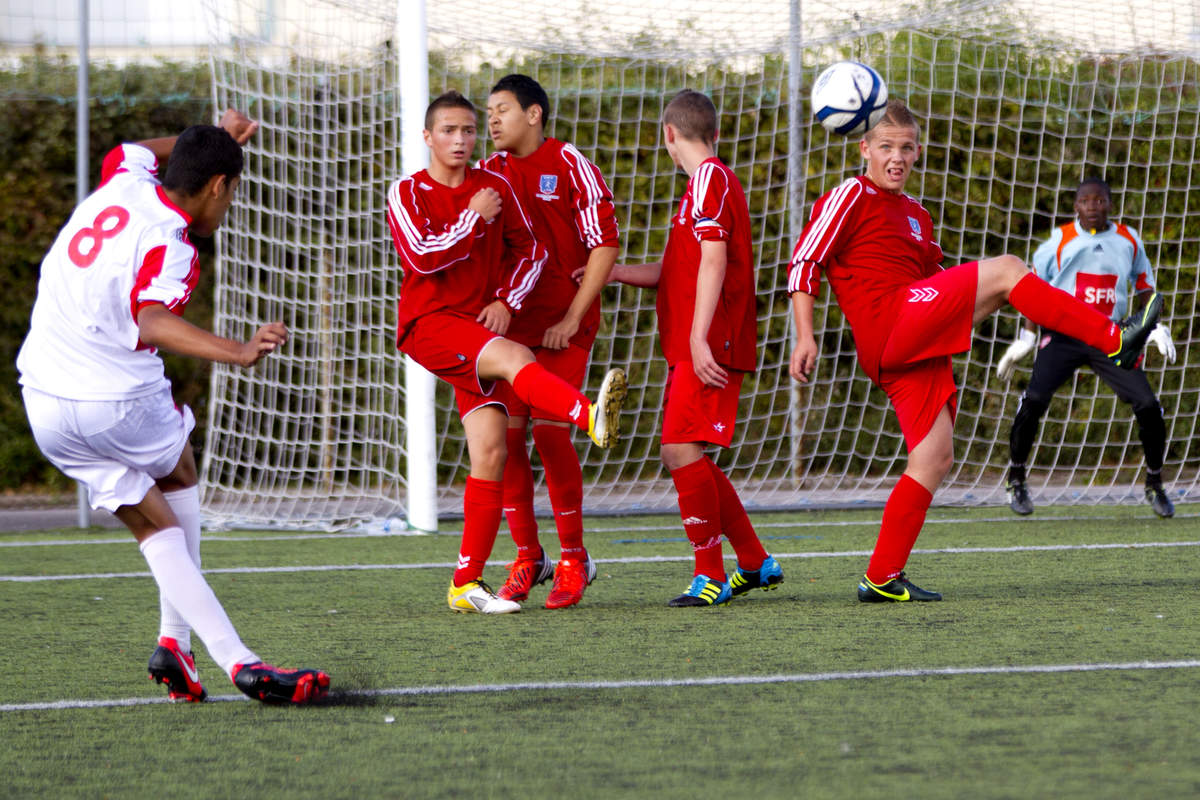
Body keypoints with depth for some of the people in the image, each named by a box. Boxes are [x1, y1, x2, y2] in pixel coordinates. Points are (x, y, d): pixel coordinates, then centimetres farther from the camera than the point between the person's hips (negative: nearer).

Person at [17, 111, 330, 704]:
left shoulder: (124, 183, 2)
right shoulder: (170, 248, -19)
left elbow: (133, 150, 30)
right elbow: (151, 323, -40)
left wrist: (216, 139, 38)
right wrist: (237, 352, -52)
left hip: (44, 404, 6)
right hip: (120, 403, -6)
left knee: (159, 529, 11)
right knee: (179, 477, 24)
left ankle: (231, 655, 0)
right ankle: (175, 636, 17)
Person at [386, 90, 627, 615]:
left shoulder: (495, 187, 12)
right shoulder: (408, 193, 1)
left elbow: (530, 251, 17)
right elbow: (422, 256, -14)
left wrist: (506, 300, 2)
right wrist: (473, 217, -11)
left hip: (483, 327, 5)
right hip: (429, 322, -5)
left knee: (490, 450, -5)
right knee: (514, 358, -34)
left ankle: (467, 583, 1)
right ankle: (590, 417, -62)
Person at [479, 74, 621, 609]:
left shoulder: (569, 165, -4)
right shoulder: (491, 172, 9)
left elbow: (605, 245, -7)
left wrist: (573, 317, -11)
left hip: (564, 326, -4)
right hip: (510, 323, 4)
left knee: (549, 433, -11)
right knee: (506, 434, -2)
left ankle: (573, 559, 2)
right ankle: (527, 557, 11)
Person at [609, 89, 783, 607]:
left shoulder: (710, 178, -9)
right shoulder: (706, 182, 22)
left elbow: (714, 259, -19)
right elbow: (674, 271, 28)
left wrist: (699, 338, -25)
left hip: (708, 347, -10)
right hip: (689, 349, 10)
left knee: (681, 449, -14)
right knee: (682, 454, 12)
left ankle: (711, 577, -10)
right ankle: (756, 563, 19)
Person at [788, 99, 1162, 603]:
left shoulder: (916, 217, 28)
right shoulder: (851, 197, 3)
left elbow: (937, 280, 37)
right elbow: (804, 263, -3)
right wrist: (805, 336, -14)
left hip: (917, 348, 9)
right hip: (887, 323, -9)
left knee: (935, 459, 2)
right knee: (1006, 269, -16)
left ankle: (882, 578, 4)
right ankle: (1115, 342, -18)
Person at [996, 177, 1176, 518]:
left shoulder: (1128, 240, 6)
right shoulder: (1059, 241, -1)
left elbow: (1144, 288, 17)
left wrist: (1156, 328, 3)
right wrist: (1026, 337, 2)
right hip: (1063, 334, -2)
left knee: (1148, 407, -8)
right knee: (1033, 402, -20)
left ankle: (1154, 485, 13)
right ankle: (1016, 481, -1)